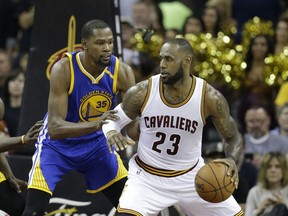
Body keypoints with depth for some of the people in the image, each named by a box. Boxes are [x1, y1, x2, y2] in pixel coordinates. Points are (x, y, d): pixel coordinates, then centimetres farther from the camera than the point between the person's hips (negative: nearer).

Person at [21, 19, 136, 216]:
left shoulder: (122, 71, -19)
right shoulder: (64, 69, -29)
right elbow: (54, 128, -35)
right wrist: (95, 125, -50)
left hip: (96, 143, 4)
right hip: (58, 144, -4)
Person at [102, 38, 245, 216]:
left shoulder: (210, 97, -17)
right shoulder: (142, 92, -18)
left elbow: (234, 138, -5)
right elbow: (114, 118, -1)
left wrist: (232, 161, -28)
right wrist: (111, 132, -26)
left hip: (190, 175, 2)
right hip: (147, 176, -2)